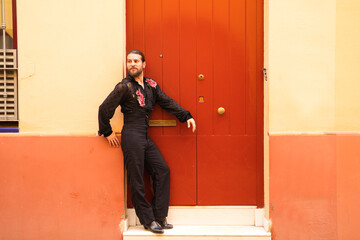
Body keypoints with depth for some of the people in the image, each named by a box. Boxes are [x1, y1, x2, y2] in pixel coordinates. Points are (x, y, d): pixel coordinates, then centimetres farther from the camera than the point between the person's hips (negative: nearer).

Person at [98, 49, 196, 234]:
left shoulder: (151, 85, 12)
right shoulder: (124, 87, -6)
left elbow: (167, 102, 18)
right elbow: (104, 109, -5)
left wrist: (186, 116, 13)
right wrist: (107, 132, 0)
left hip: (145, 137, 7)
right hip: (132, 135, -7)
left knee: (162, 171, 6)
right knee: (137, 179, -2)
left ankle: (159, 217, 14)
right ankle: (148, 220, 8)